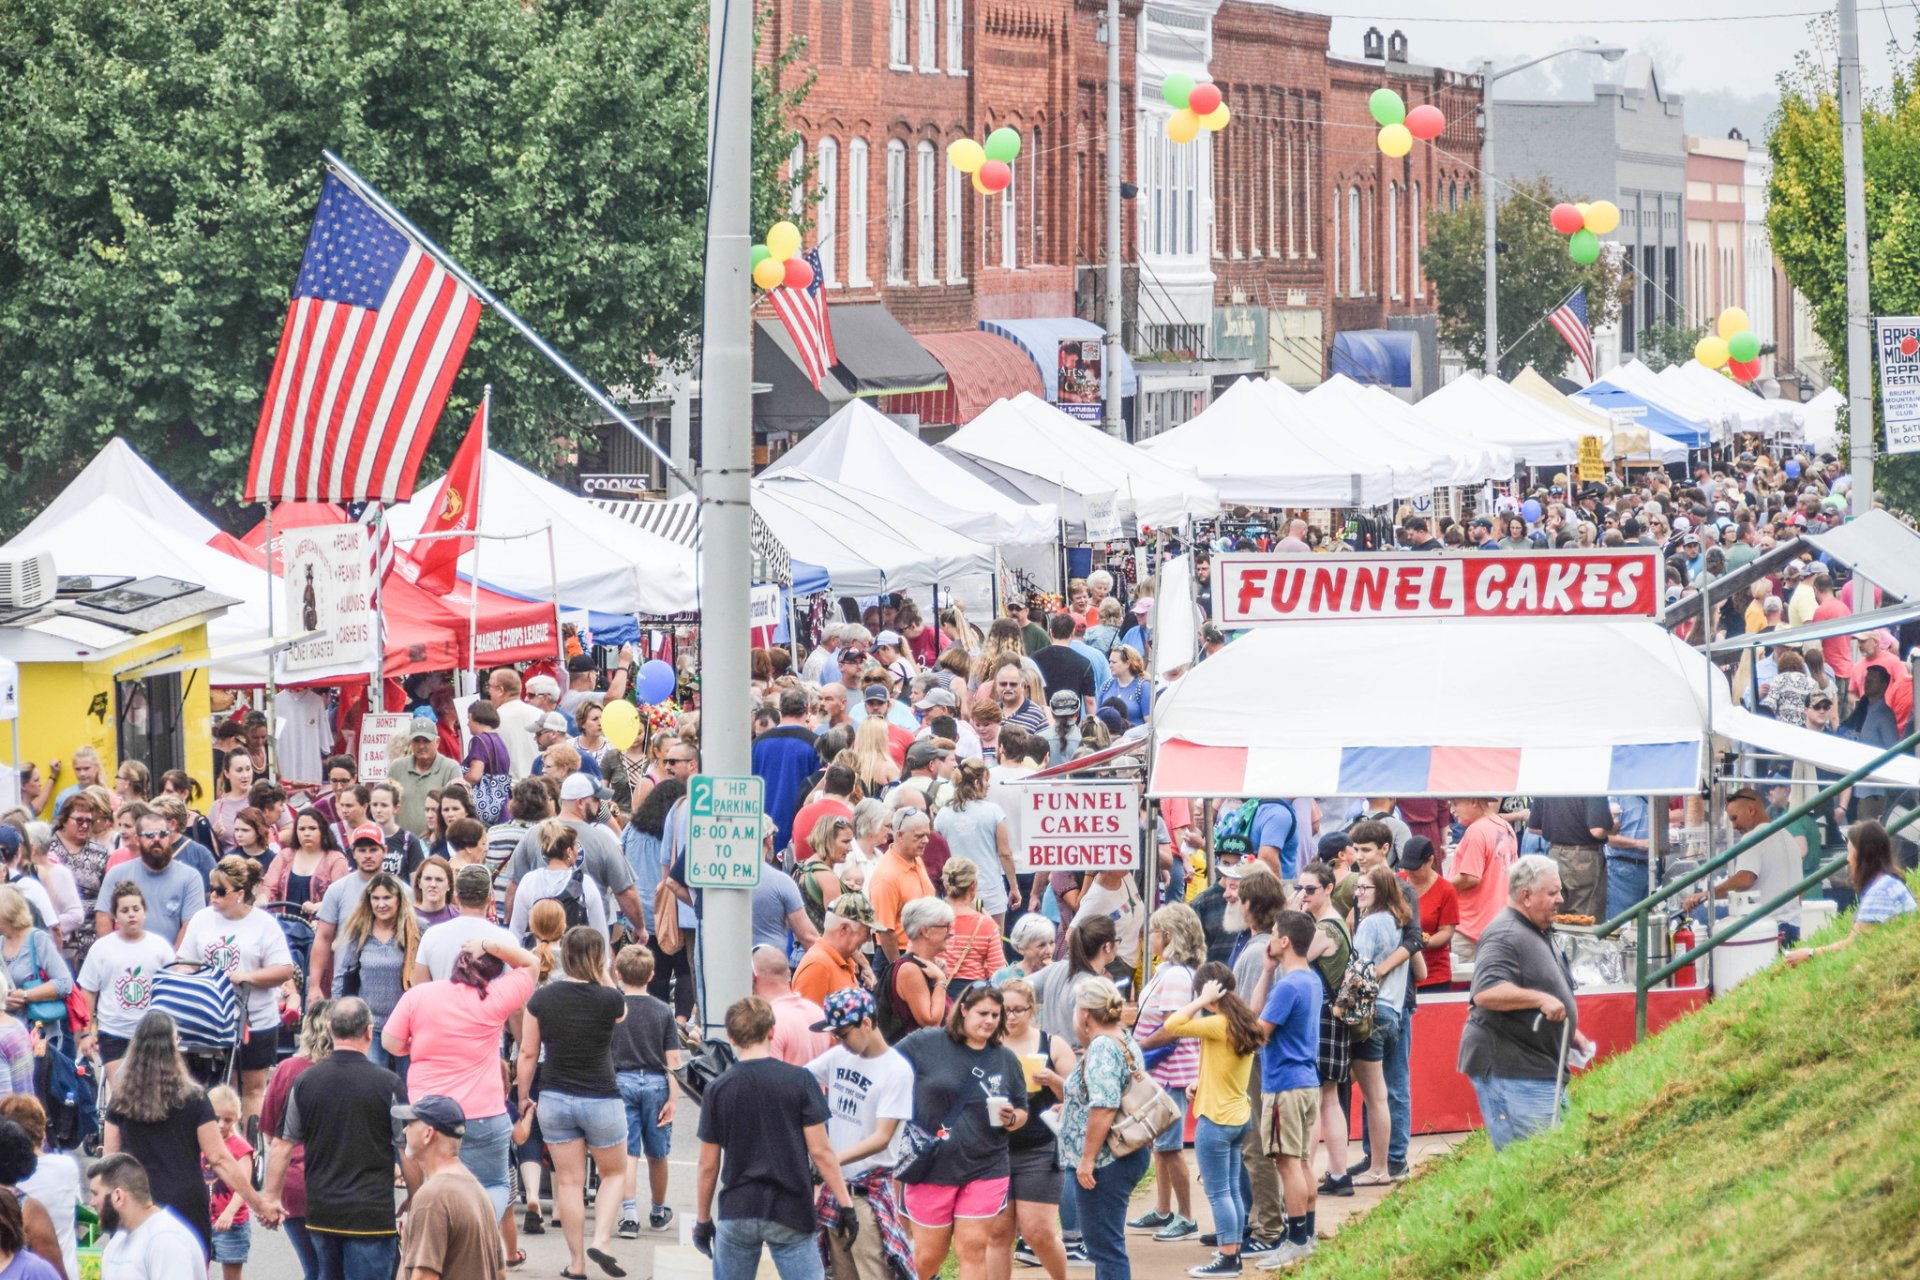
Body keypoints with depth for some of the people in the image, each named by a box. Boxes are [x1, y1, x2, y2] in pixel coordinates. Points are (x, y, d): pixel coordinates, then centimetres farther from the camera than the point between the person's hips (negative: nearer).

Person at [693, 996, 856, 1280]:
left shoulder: (718, 1090, -1)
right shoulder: (800, 1081, -6)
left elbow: (708, 1166, 3)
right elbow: (820, 1151, -7)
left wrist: (702, 1219, 13)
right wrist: (845, 1205, 0)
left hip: (736, 1214, 1)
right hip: (791, 1214, -1)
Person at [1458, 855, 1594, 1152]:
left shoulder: (1538, 934, 21)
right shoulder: (1505, 936, -15)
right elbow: (1485, 993, -29)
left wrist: (1571, 1033, 25)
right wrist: (1541, 999, -32)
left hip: (1542, 1070, 11)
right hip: (1510, 1073, -11)